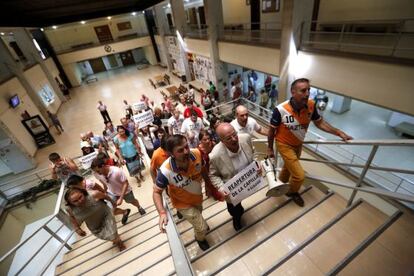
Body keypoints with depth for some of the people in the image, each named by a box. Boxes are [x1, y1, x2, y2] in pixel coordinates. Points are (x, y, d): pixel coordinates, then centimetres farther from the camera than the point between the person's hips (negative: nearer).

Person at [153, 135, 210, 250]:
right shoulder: (165, 171, -40)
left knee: (199, 214, 35)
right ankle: (200, 239, 48)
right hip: (183, 203, -4)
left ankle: (198, 225, 75)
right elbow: (156, 192, -24)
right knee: (202, 228, 7)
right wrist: (162, 213, -36)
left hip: (198, 196, 4)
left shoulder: (197, 154, -32)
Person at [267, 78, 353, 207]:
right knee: (299, 175, -5)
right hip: (284, 144, -5)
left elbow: (319, 122, 0)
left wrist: (339, 132, -10)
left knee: (288, 167, 26)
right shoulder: (281, 109, -31)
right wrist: (270, 149, -8)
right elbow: (272, 130, -17)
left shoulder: (311, 105, -17)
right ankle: (292, 192, 29)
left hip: (298, 143, 5)